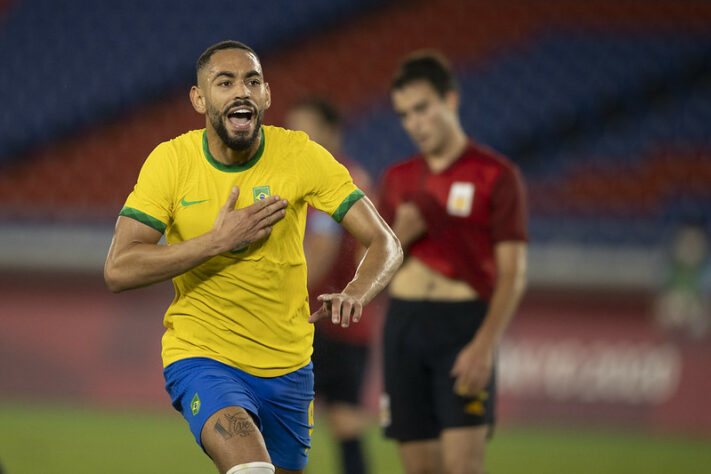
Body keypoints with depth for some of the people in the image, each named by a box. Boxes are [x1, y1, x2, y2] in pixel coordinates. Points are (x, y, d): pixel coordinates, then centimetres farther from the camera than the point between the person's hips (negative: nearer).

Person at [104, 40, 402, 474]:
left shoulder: (300, 155, -7)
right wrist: (218, 241, -21)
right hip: (200, 355, -3)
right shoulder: (171, 161, -9)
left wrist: (354, 295, -29)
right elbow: (118, 271, -14)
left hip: (287, 365, 3)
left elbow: (385, 244, -8)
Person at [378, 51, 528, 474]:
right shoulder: (398, 179, 14)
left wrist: (485, 344, -18)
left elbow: (513, 273, -7)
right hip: (404, 324, 5)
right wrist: (400, 236, -4)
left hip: (464, 324, -5)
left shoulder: (496, 176, -2)